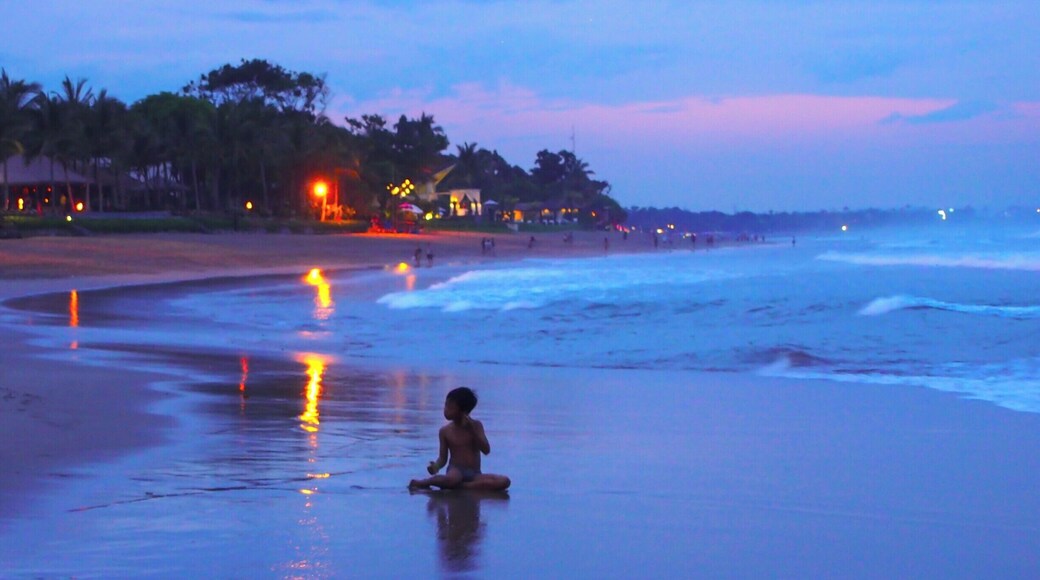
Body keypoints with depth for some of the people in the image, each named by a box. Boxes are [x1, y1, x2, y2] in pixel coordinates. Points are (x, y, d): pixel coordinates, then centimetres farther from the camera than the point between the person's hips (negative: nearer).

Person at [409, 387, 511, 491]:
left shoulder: (476, 425, 5)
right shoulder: (445, 431, 5)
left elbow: (486, 450, -3)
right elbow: (443, 457, 7)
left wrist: (472, 430, -11)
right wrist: (436, 466, -16)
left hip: (474, 474, 2)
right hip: (456, 471, -2)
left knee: (504, 481, -28)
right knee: (452, 479, -43)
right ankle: (421, 483, -14)